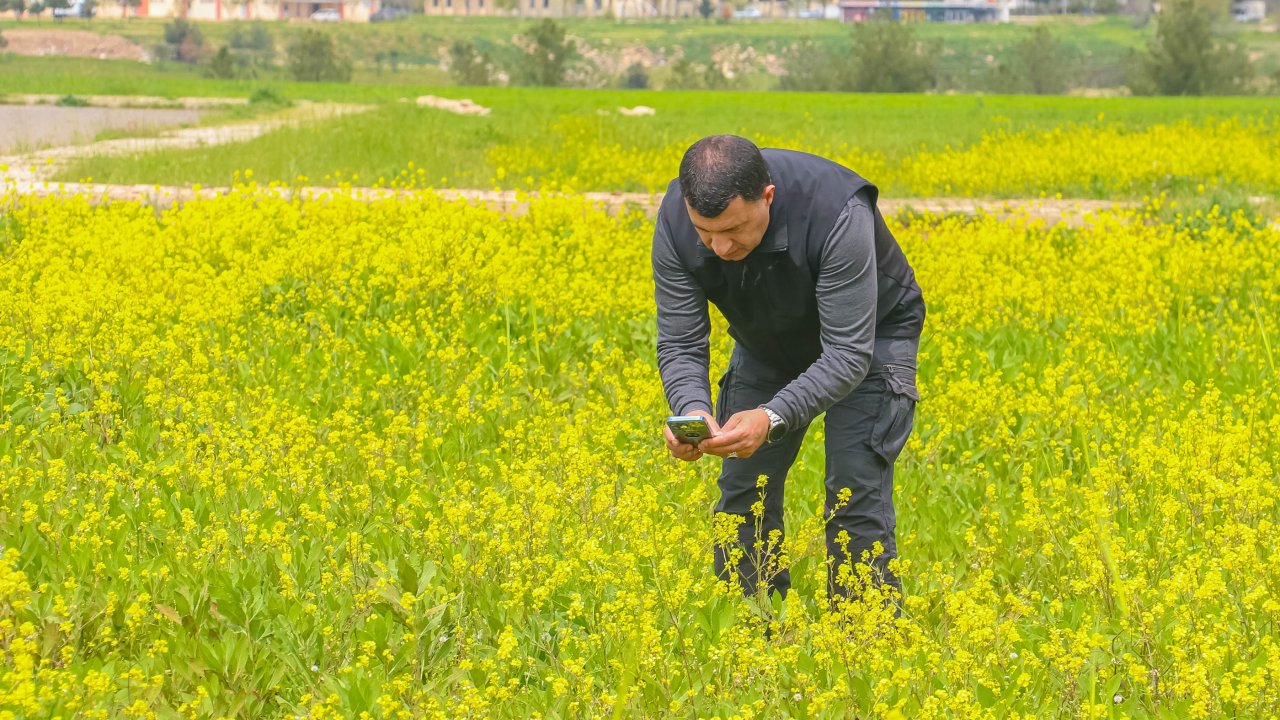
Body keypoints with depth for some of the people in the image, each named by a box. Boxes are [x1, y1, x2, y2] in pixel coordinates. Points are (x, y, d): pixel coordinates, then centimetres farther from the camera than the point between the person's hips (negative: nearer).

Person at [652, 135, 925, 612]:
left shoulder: (837, 215, -41)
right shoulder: (676, 219, -28)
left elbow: (848, 354, -38)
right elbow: (680, 343, -23)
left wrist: (772, 419, -52)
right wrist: (691, 409, -44)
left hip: (869, 334, -4)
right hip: (768, 341, 4)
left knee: (856, 497, -14)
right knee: (743, 491, -1)